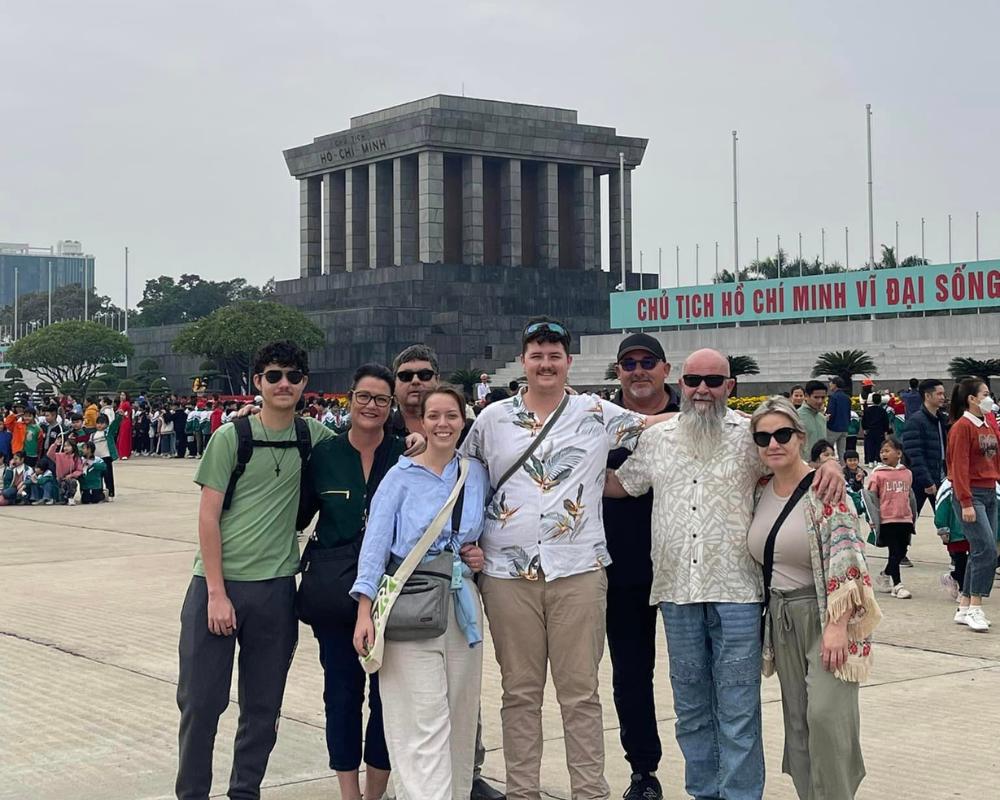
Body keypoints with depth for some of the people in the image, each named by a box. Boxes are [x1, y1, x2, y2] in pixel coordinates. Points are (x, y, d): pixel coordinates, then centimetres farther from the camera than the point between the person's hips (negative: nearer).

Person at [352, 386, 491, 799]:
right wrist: (365, 611, -13)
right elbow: (375, 544, -5)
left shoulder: (478, 474, 11)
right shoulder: (400, 477, 0)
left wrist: (485, 555, 2)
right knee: (423, 723, -9)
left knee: (461, 717, 7)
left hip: (462, 603, 4)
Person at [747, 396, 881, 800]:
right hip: (782, 620, 7)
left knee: (825, 714, -14)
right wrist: (764, 623, 17)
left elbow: (845, 559, -18)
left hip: (825, 614, -7)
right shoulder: (760, 494, 8)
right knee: (797, 720, 9)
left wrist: (837, 625, -23)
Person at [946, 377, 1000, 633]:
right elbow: (959, 466, -15)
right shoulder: (962, 427, -11)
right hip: (972, 494, -9)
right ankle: (975, 609, -8)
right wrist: (966, 503, -19)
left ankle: (964, 609, 16)